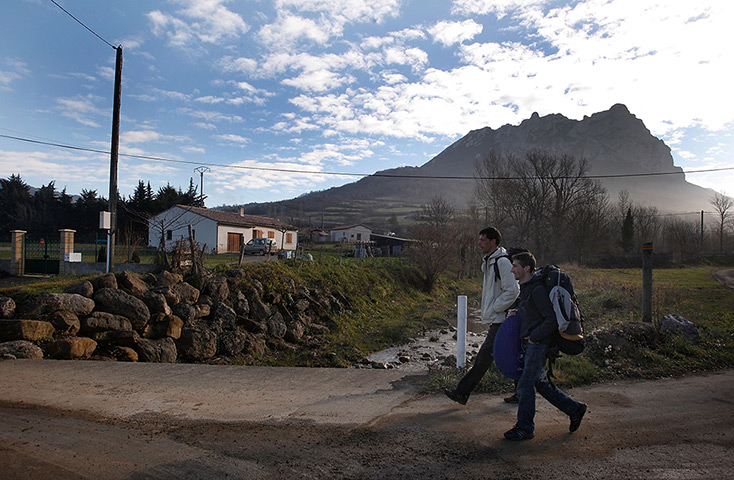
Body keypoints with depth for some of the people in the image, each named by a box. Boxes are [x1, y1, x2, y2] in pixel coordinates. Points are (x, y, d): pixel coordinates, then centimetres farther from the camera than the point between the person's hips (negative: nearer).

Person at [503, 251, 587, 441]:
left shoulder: (537, 290, -18)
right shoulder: (525, 287, 13)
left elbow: (551, 320, -21)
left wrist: (533, 337, -17)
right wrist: (517, 312, 11)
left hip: (539, 344, -10)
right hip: (530, 343, 10)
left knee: (525, 386, -4)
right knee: (541, 383, 16)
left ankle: (525, 428, 8)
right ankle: (574, 409, 29)